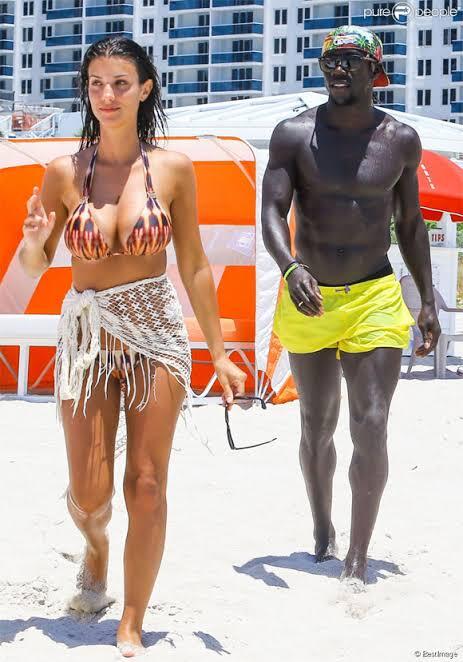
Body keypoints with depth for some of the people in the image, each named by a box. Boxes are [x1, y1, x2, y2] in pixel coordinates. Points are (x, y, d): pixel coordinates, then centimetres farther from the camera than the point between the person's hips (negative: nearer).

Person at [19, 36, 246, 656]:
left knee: (147, 484, -3)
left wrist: (219, 351, 5)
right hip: (86, 333, 1)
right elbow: (33, 266, 7)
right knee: (88, 494, 2)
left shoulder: (174, 168, -2)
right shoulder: (64, 172, -1)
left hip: (155, 331, -1)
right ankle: (95, 548, 39)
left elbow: (193, 265, 4)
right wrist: (34, 240, -17)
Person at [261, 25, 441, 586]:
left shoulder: (400, 141, 2)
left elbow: (409, 223, 12)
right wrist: (291, 269, -32)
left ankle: (357, 563, -5)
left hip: (375, 299, 0)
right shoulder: (294, 135, -4)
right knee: (317, 426, 14)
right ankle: (322, 532, 36)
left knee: (371, 427, -12)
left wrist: (428, 301, 10)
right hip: (308, 300, 1)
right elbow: (271, 213, -13)